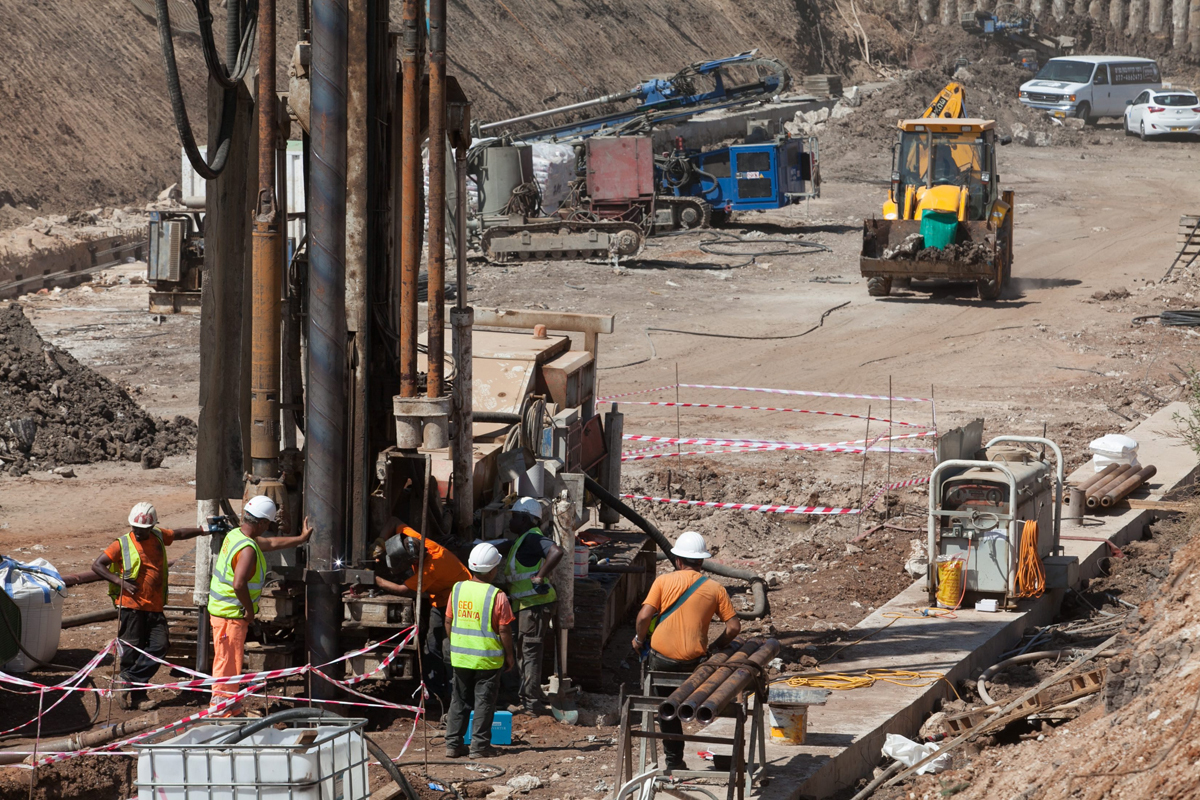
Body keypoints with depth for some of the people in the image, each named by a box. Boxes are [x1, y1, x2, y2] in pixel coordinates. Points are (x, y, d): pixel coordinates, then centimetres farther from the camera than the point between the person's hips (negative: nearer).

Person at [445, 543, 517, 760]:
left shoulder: (457, 589, -1)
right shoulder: (497, 596, -15)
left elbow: (449, 622, 8)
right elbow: (504, 630, -12)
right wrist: (509, 655, 1)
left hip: (460, 658, 4)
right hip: (487, 659, -4)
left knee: (459, 700, 14)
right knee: (484, 701, 4)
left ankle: (453, 744, 15)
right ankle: (480, 745, 5)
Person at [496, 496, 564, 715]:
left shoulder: (531, 538, -16)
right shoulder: (521, 541, 18)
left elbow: (556, 551, -32)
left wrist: (540, 576, -28)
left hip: (536, 603, -11)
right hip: (526, 604, 11)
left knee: (530, 652, -8)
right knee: (527, 651, 15)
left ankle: (531, 703, -6)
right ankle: (534, 699, 21)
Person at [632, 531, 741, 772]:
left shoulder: (663, 581, -1)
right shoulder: (715, 589, 4)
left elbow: (644, 616, -10)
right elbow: (734, 627, 1)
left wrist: (639, 639, 9)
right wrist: (714, 648, 16)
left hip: (661, 659, -1)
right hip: (694, 660, 1)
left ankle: (674, 759, 19)